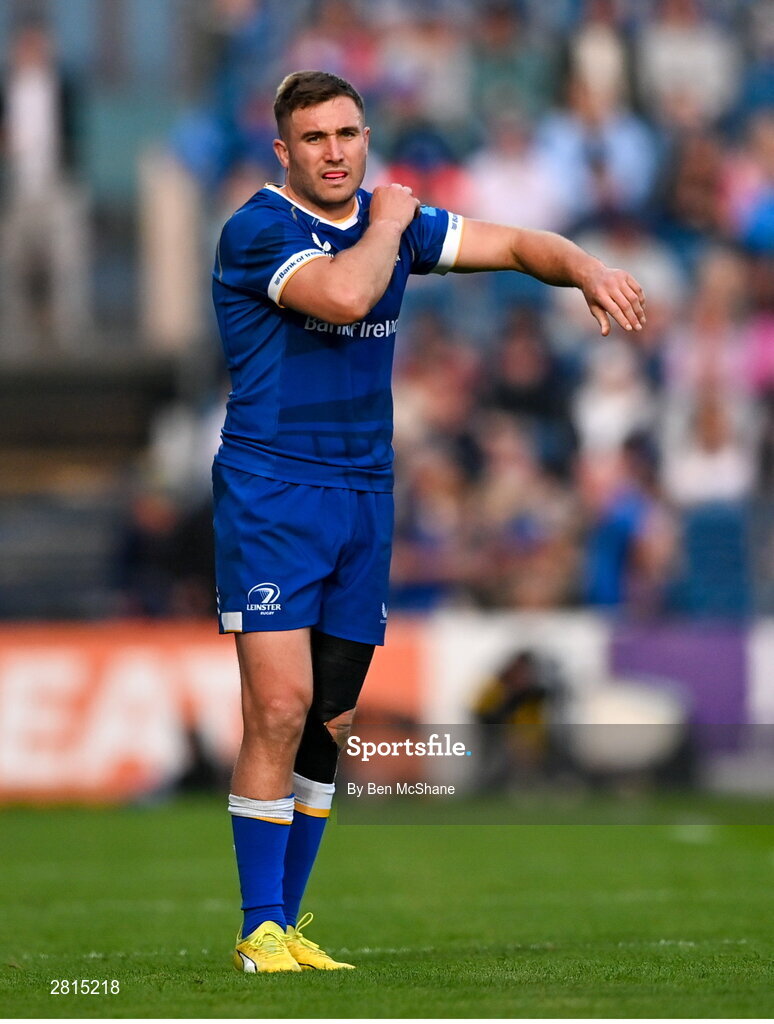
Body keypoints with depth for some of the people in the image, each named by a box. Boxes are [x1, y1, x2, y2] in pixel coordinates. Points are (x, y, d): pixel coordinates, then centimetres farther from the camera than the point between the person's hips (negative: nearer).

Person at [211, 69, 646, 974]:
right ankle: (259, 932, -8)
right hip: (271, 494, -7)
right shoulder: (259, 229, -11)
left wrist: (588, 271, -4)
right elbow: (343, 295, -28)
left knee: (331, 724, 7)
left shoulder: (392, 218, 11)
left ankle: (286, 923, 15)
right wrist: (387, 222, -11)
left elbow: (516, 245, 15)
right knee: (280, 709, -14)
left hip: (366, 501, 7)